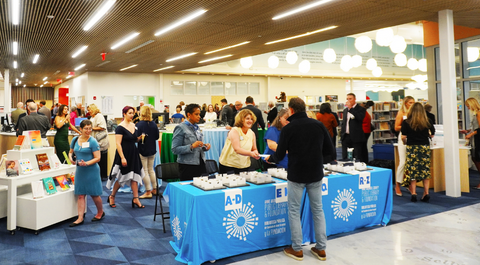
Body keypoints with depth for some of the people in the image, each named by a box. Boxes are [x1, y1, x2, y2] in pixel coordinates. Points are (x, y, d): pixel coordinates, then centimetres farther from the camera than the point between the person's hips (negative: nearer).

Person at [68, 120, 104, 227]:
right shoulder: (75, 140, 5)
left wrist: (87, 163, -26)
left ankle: (100, 213, 27)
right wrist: (71, 158, -1)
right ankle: (80, 218, 12)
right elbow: (71, 152, 20)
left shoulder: (93, 142, -11)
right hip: (79, 170, 5)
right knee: (80, 195, 6)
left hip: (91, 170, -5)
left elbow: (97, 158, -13)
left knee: (94, 194, 5)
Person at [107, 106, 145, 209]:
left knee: (134, 176, 5)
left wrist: (139, 138, -2)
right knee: (121, 177, 4)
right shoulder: (120, 128, -14)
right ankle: (112, 196, 24)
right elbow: (118, 144, -18)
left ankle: (135, 199, 10)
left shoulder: (133, 125, 8)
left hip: (133, 154, 7)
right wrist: (122, 158, -22)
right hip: (124, 154, -6)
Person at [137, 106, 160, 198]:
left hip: (142, 150, -5)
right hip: (152, 150, 5)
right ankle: (154, 189, 26)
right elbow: (157, 136, 4)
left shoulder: (139, 124, -17)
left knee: (144, 171, 3)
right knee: (151, 169, 18)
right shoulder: (154, 124, -2)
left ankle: (148, 192, 6)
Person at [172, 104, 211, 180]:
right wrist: (192, 146, -24)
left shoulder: (196, 127, 13)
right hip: (188, 166, -6)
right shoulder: (181, 128, -8)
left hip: (200, 164, 6)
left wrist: (205, 147, 2)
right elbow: (175, 149, -15)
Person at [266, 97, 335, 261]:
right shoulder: (319, 125, -1)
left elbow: (279, 156, -7)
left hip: (296, 175, -3)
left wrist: (269, 158, 14)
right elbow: (330, 151, 2)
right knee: (318, 210, 14)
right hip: (316, 174, 4)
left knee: (294, 212, 10)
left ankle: (297, 249, 16)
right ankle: (321, 249, 20)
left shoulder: (288, 128, -11)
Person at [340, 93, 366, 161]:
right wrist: (342, 134, 14)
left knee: (357, 158, -2)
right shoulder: (345, 110, 17)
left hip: (356, 137, -5)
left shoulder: (360, 109, -2)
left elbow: (360, 118, -22)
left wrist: (350, 108, -20)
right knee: (345, 158, 6)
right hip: (346, 137, 6)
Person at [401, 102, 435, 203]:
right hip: (425, 147, 2)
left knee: (412, 171, 3)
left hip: (412, 148, -2)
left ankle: (413, 193, 2)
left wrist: (405, 142, 16)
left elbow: (403, 137, -5)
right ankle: (426, 193, 7)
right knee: (425, 170, 7)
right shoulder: (427, 122, 0)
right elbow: (432, 135, 8)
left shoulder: (406, 122, -5)